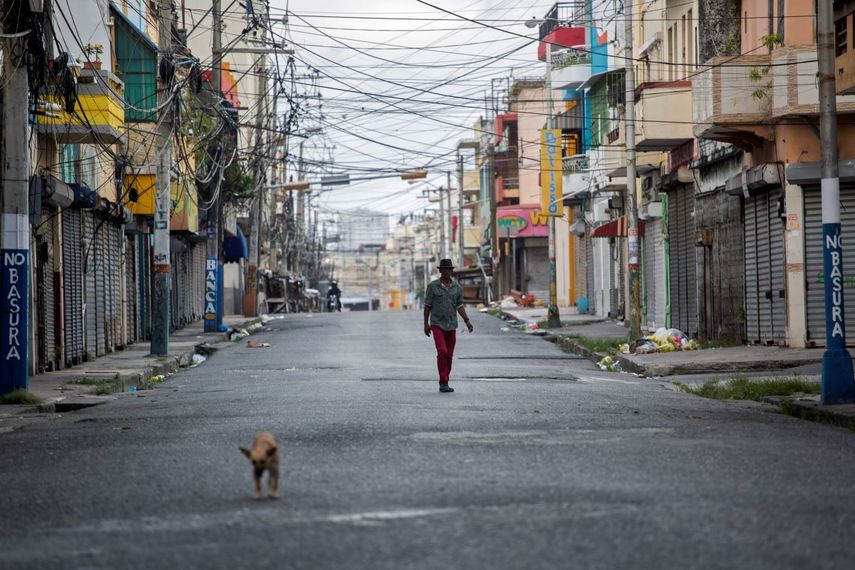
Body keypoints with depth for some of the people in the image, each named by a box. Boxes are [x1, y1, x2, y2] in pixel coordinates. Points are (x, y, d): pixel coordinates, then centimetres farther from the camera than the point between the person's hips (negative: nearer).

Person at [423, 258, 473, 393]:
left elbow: (460, 306, 7)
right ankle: (443, 383, -15)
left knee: (449, 355, 6)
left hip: (451, 326, 4)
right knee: (442, 352, -18)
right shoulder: (432, 286, -4)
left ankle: (444, 384, 16)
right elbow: (427, 306, 0)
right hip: (437, 325, -4)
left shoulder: (457, 287, 4)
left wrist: (467, 321, -4)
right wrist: (426, 324, -2)